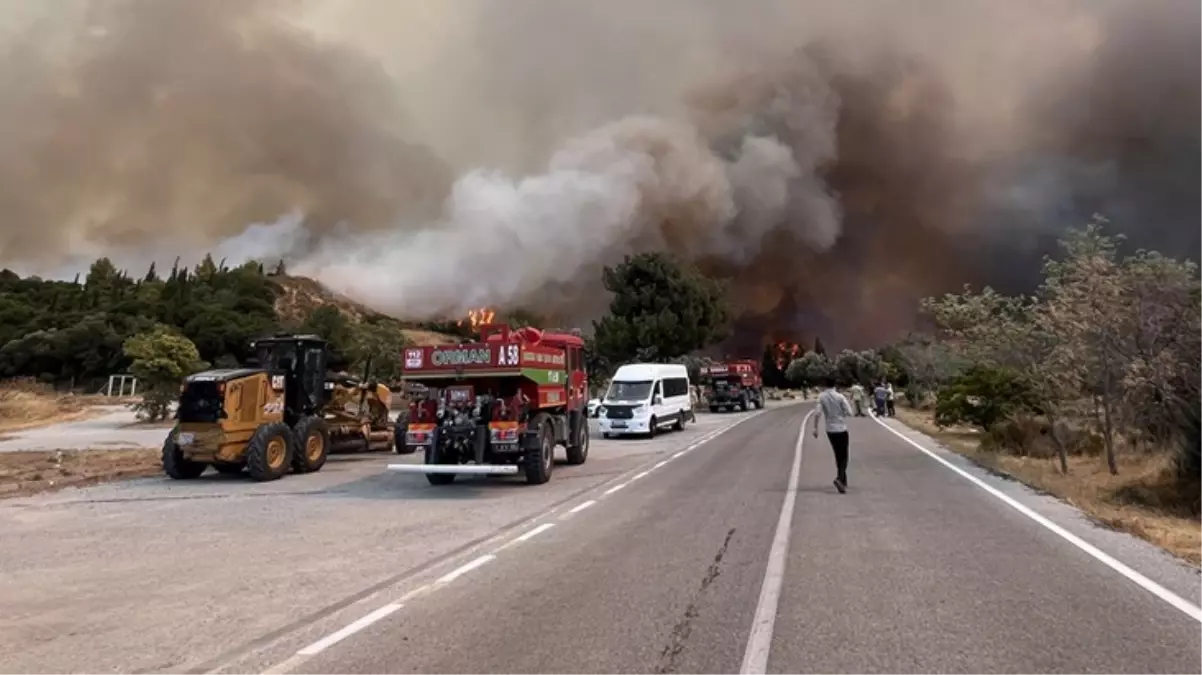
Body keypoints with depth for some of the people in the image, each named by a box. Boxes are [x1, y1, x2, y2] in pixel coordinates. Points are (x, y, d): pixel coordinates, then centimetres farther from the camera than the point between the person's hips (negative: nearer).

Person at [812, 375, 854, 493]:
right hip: (841, 429, -3)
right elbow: (849, 413, -10)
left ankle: (843, 481, 23)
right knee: (843, 456, 1)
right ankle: (840, 478, -21)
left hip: (830, 430, 3)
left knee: (838, 455, 17)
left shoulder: (821, 397, -3)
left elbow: (817, 413, -11)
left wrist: (815, 428, -6)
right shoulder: (840, 397, -10)